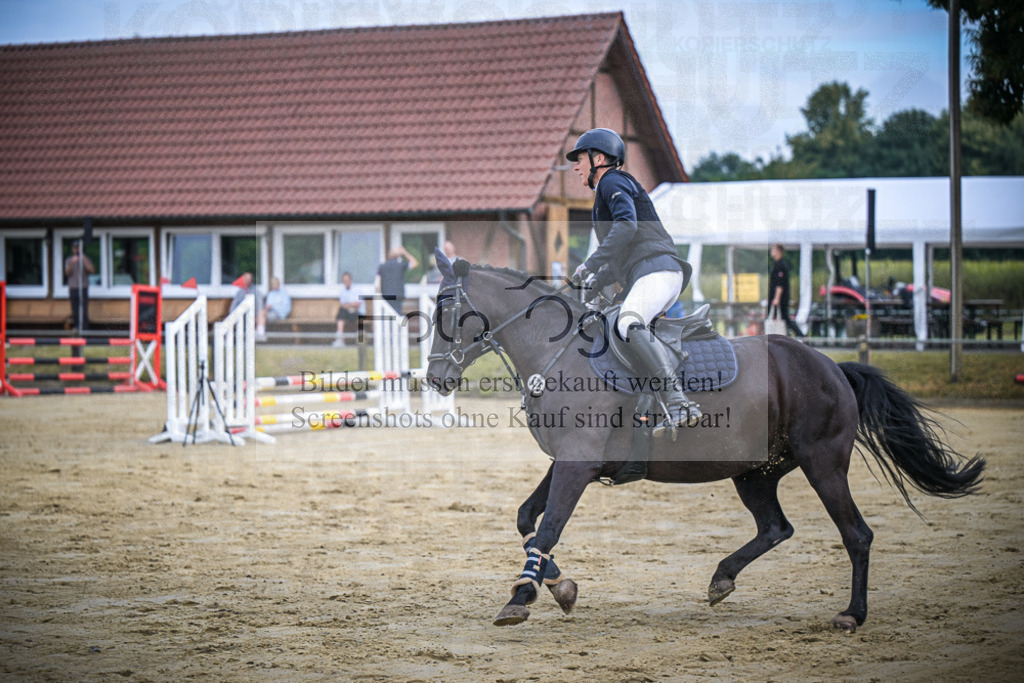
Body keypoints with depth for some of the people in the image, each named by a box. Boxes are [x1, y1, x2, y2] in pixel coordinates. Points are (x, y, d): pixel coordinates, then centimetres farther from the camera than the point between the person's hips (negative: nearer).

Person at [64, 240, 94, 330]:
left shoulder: (85, 259, 7)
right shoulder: (69, 260, 10)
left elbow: (92, 270, -7)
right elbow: (67, 273, -3)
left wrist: (84, 261, -16)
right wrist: (72, 263, -18)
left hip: (83, 288, -1)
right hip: (73, 289, 1)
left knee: (84, 312, -7)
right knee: (75, 313, 1)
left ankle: (85, 329, -7)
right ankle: (75, 329, 4)